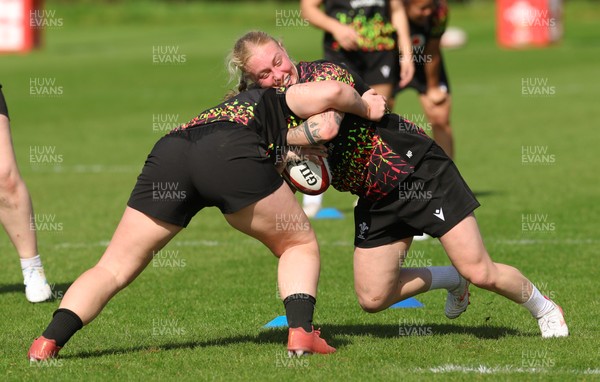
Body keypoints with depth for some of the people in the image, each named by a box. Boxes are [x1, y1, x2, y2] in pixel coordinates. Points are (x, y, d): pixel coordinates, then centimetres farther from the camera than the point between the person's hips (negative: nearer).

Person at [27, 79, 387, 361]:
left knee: (114, 268, 10)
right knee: (300, 245, 18)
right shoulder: (280, 101, 29)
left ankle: (48, 343, -8)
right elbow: (331, 92, 10)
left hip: (169, 151, 5)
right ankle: (301, 333, -1)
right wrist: (364, 107, 29)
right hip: (229, 153, -5)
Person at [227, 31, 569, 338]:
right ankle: (452, 280, 32)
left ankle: (544, 308, 18)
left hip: (419, 171, -8)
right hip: (374, 199, 8)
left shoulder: (325, 74, -20)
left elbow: (325, 129, -41)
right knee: (373, 298, 7)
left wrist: (280, 138, -23)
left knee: (481, 273, -11)